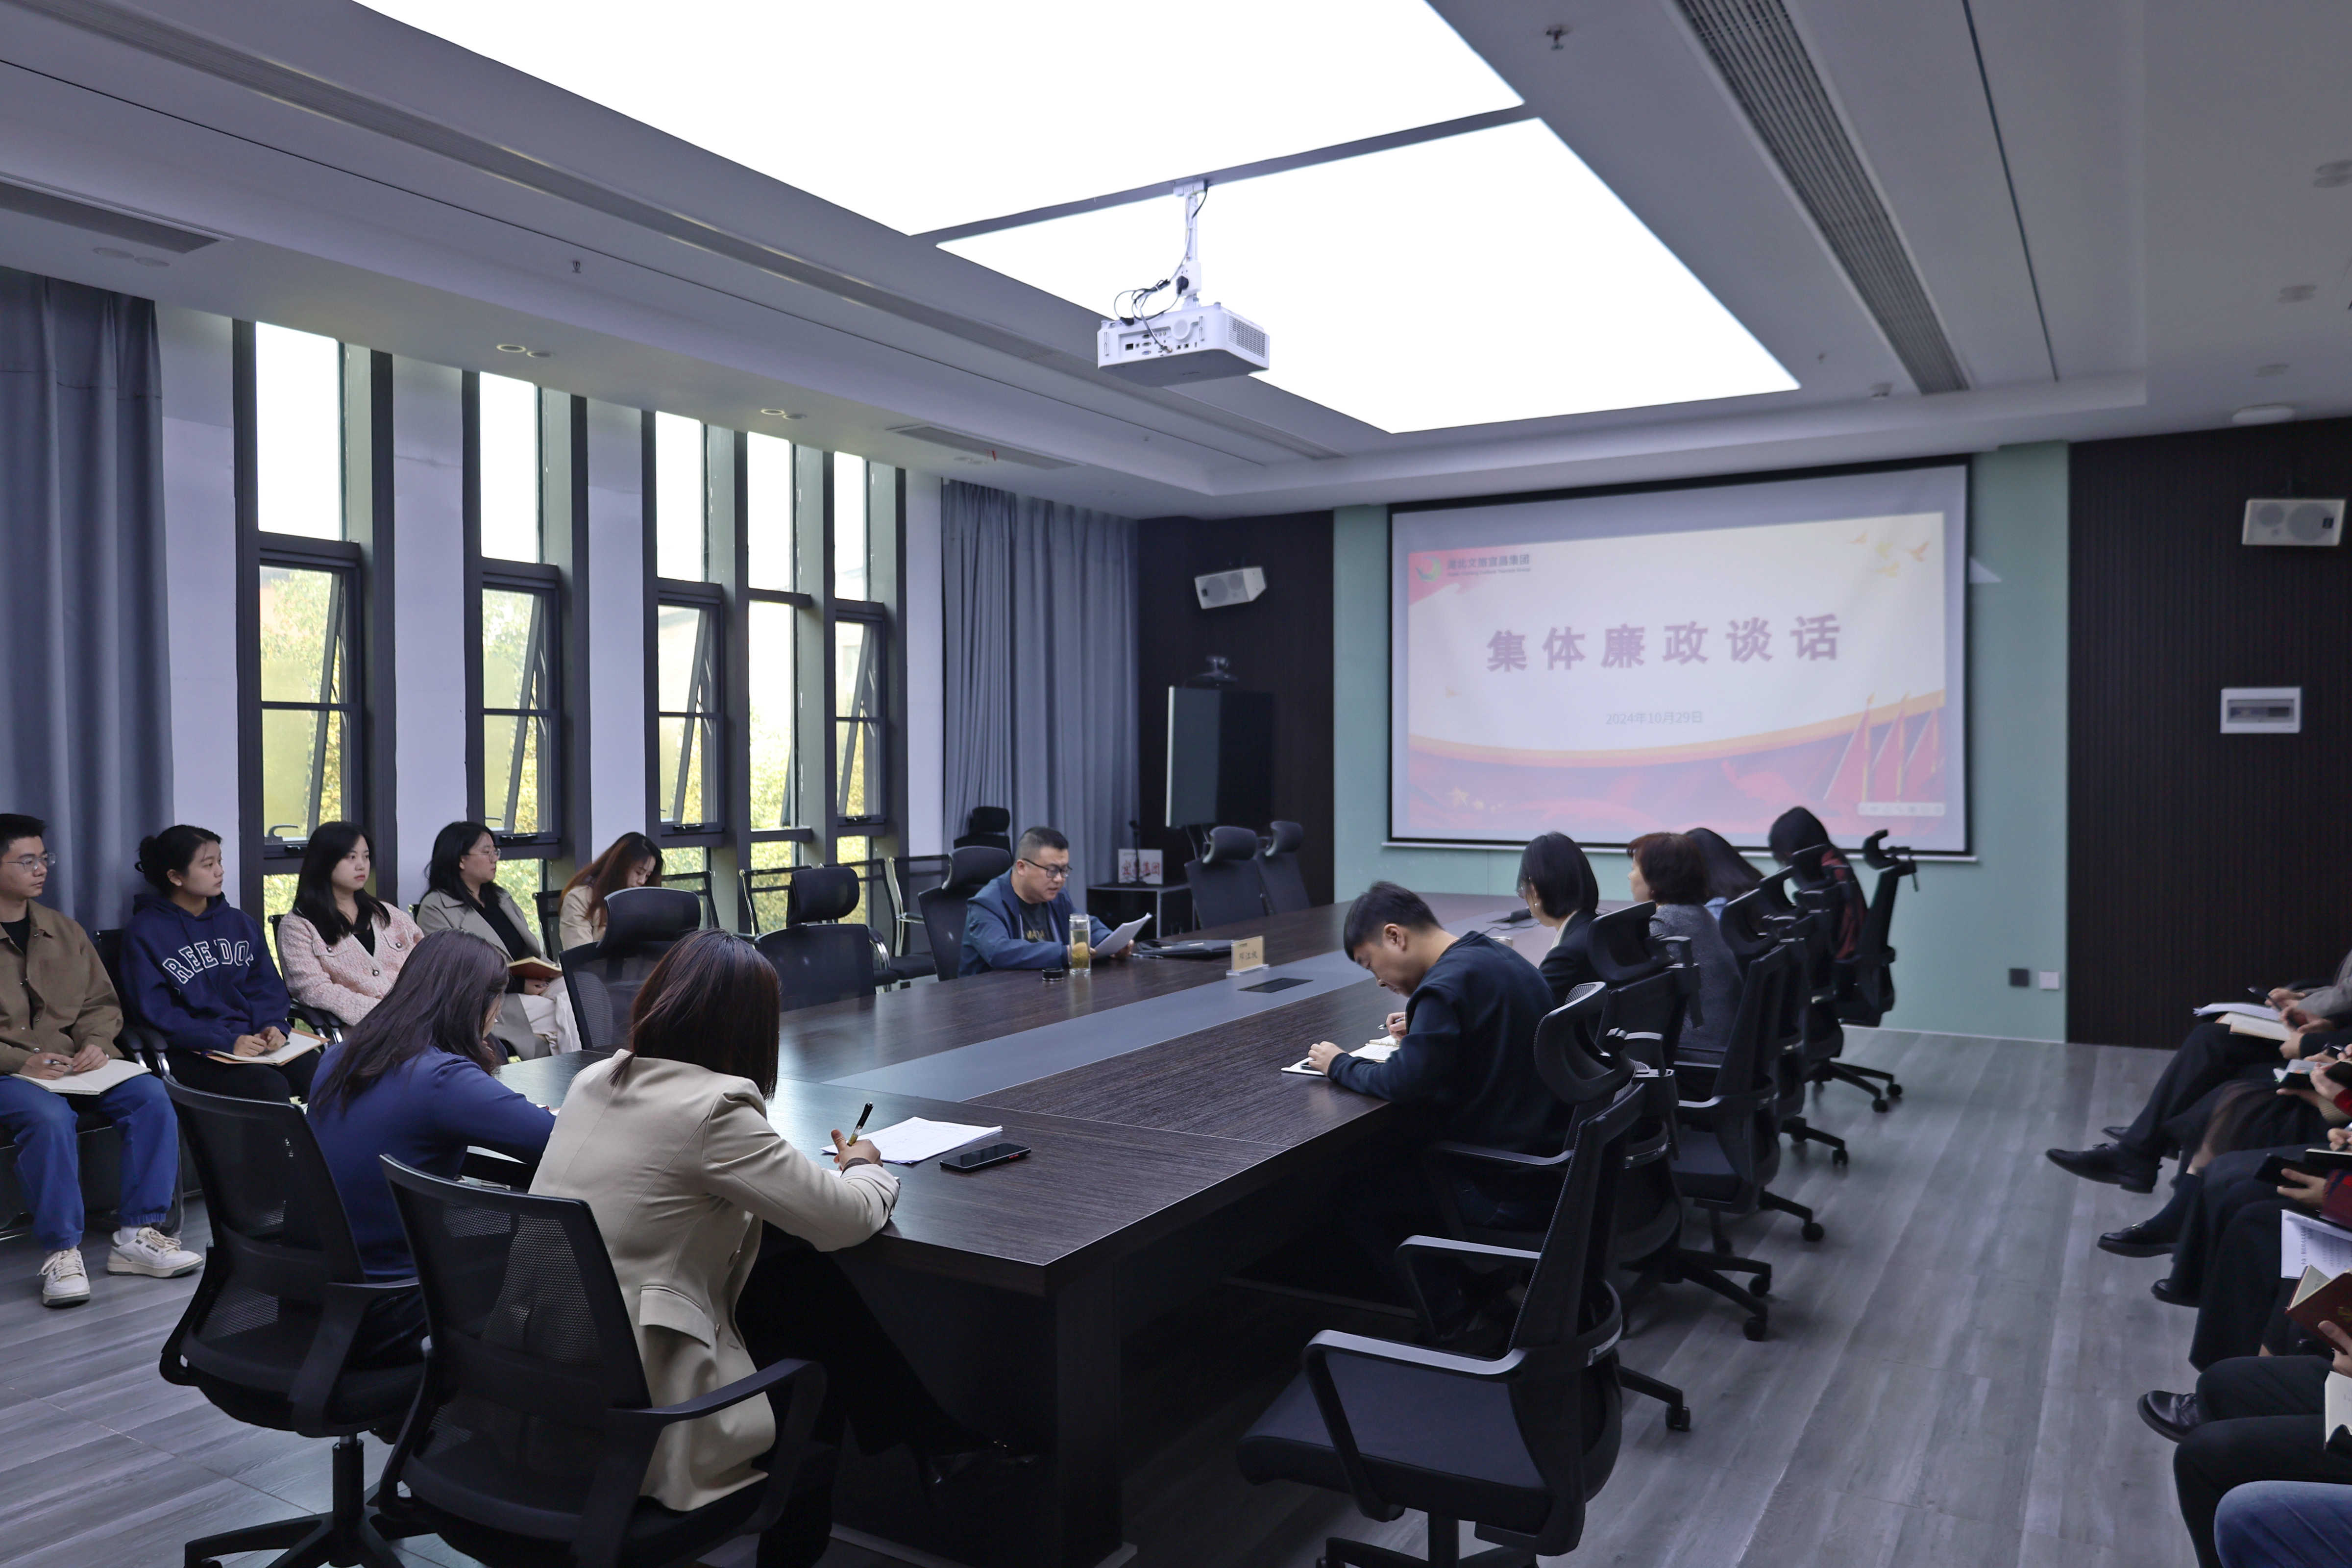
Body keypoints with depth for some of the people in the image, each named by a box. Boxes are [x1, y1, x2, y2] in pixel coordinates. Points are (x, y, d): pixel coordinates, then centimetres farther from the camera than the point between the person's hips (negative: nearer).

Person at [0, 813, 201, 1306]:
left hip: (78, 1063, 5)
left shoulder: (64, 931, 18)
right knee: (49, 1116, -36)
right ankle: (61, 1251, -25)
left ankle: (139, 1234, -20)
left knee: (150, 1094, -23)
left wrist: (97, 1042, -3)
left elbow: (102, 1002, 19)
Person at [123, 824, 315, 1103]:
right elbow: (156, 1012, -7)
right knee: (270, 1087, -32)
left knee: (319, 1070, -25)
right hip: (193, 1053, -5)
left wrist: (271, 1025, -7)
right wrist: (226, 1042, -17)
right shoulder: (144, 933, 0)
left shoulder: (239, 922, 17)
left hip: (252, 1040, 5)